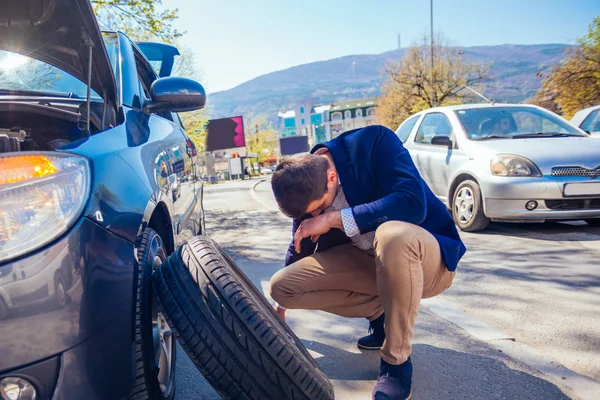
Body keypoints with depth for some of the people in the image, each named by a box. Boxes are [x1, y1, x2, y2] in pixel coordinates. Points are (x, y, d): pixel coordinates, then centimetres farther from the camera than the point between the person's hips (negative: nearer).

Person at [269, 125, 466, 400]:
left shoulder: (374, 142, -22)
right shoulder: (307, 186, -6)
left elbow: (413, 203, -35)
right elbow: (300, 248, 9)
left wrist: (334, 218, -31)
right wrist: (281, 305, 20)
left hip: (426, 257, -5)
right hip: (365, 262, 5)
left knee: (392, 235, -41)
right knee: (281, 286, -10)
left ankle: (396, 361, -20)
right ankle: (380, 313, 5)